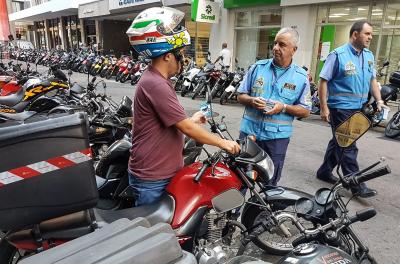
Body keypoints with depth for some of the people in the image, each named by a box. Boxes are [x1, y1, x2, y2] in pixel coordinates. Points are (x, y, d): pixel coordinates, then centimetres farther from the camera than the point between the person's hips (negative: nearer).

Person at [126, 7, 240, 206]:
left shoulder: (157, 80, 10)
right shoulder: (155, 85, -24)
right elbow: (186, 128, -23)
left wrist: (191, 120, 14)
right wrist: (223, 143, -14)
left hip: (164, 171, 10)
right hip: (152, 179, -10)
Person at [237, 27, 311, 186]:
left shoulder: (301, 77, 0)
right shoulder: (258, 67, 3)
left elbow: (305, 111, 0)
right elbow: (241, 96, 6)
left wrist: (283, 107, -17)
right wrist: (252, 101, -16)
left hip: (277, 136, -1)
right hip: (249, 131, 1)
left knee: (270, 182, 11)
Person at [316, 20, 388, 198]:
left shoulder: (369, 56, 12)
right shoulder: (338, 55, -10)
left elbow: (372, 80, 19)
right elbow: (323, 81, -11)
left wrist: (379, 100, 6)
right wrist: (324, 108, -16)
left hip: (358, 108, 8)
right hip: (341, 108, -8)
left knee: (339, 142, 15)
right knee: (347, 147, -5)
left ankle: (324, 171, 29)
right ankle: (356, 185, 0)